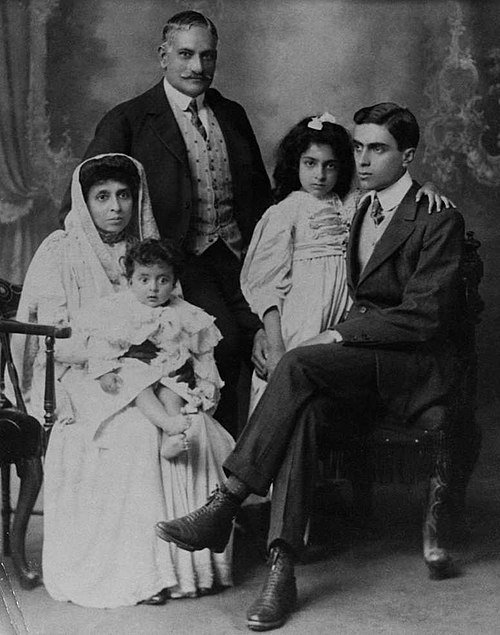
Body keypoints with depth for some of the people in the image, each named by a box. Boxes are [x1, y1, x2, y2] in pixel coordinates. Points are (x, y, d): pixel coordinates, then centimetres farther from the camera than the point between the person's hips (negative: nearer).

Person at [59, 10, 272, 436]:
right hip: (179, 259, -5)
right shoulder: (127, 122, 1)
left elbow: (262, 195, 24)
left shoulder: (233, 116, 17)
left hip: (240, 256, 5)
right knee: (225, 338, -26)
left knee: (270, 335, -15)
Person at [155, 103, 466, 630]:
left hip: (415, 365, -6)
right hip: (361, 361, 6)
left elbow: (424, 316, -13)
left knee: (298, 366, -32)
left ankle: (223, 507, -29)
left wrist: (341, 336, -14)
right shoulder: (362, 209, 20)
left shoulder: (439, 220, -5)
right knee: (301, 409, -29)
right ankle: (281, 566, -36)